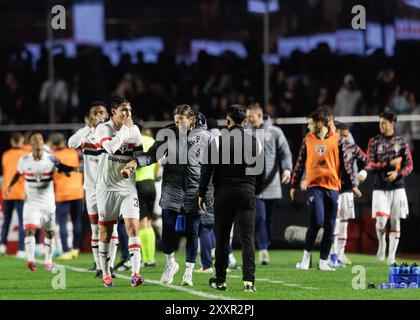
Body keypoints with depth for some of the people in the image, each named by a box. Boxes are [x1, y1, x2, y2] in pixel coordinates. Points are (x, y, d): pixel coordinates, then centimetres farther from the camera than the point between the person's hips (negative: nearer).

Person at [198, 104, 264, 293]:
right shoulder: (254, 142, 3)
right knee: (248, 238, -2)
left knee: (222, 238, 8)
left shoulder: (218, 141, -4)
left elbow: (207, 169, -5)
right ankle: (248, 280, -13)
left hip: (224, 192, -1)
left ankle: (220, 280, 14)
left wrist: (202, 194, 4)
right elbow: (261, 171, 10)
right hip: (247, 192, 1)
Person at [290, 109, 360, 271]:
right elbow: (300, 163, 11)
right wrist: (294, 185, 12)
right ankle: (306, 255, 2)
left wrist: (353, 185, 6)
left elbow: (345, 163, 7)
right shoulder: (308, 139, 6)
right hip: (314, 186, -1)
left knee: (330, 227, 3)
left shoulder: (336, 139, 3)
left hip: (332, 186, 1)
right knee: (317, 222, -16)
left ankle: (323, 261, 12)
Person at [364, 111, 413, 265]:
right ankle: (381, 243, 17)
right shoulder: (374, 141, 4)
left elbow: (409, 165, 4)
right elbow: (370, 164, -3)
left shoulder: (401, 141, 5)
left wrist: (398, 173, -15)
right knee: (381, 220, -14)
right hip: (380, 187, -1)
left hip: (397, 187, 1)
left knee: (395, 222, 1)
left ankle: (391, 256, 9)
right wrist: (389, 163, -13)